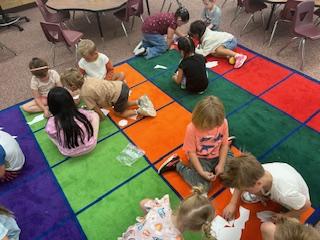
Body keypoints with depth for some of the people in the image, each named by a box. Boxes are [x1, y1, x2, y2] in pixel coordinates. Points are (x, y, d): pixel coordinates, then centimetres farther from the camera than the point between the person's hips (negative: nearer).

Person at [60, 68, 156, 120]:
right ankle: (140, 101, 24)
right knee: (122, 105, 34)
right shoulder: (86, 79, 4)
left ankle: (140, 111, 8)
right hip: (120, 85, 8)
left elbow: (95, 108, -5)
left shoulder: (84, 94, -16)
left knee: (119, 112, 20)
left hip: (119, 95, -8)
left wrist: (102, 117, 12)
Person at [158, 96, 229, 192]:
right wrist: (201, 172, -22)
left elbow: (224, 144, -6)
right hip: (200, 158, -4)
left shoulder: (223, 123, -19)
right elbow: (191, 152, -18)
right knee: (203, 187, -15)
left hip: (218, 155, 4)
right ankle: (176, 164, 3)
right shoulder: (192, 128, -28)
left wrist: (221, 165, -13)